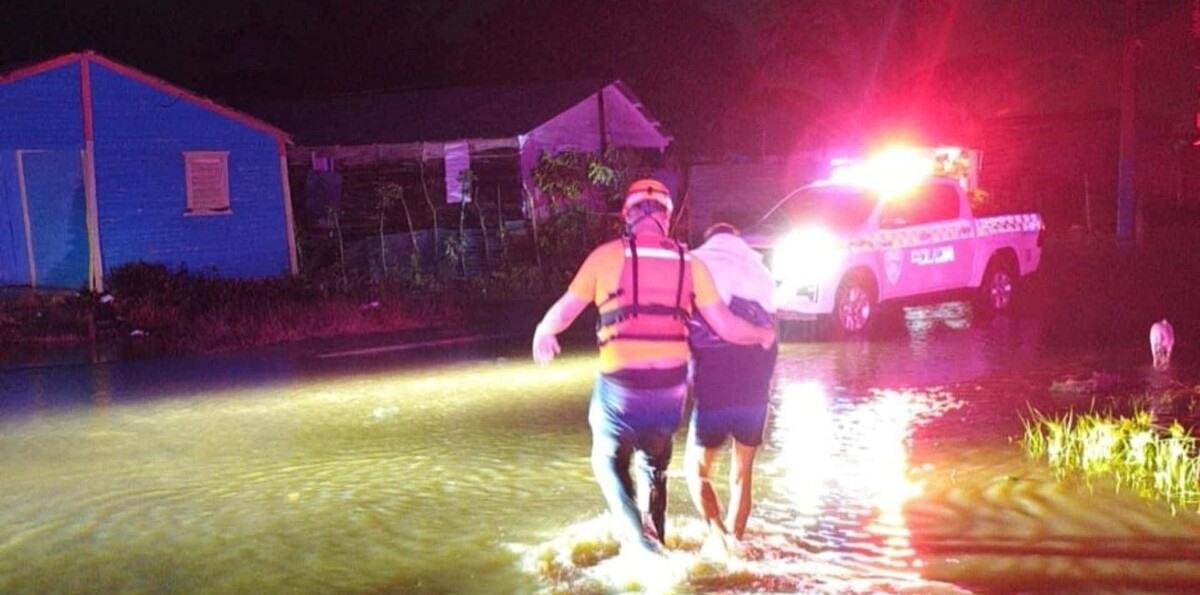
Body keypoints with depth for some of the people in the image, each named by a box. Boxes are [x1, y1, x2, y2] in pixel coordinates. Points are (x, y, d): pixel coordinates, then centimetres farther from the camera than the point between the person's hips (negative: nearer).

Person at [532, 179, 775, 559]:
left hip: (621, 383, -3)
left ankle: (634, 531, -4)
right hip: (671, 384, 3)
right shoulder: (689, 262, 4)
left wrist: (543, 332, 19)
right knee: (654, 467, 23)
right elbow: (726, 326, 3)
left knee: (609, 460, 18)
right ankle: (652, 542, 30)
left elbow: (565, 310, 1)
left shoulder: (607, 255, -2)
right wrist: (762, 336, 21)